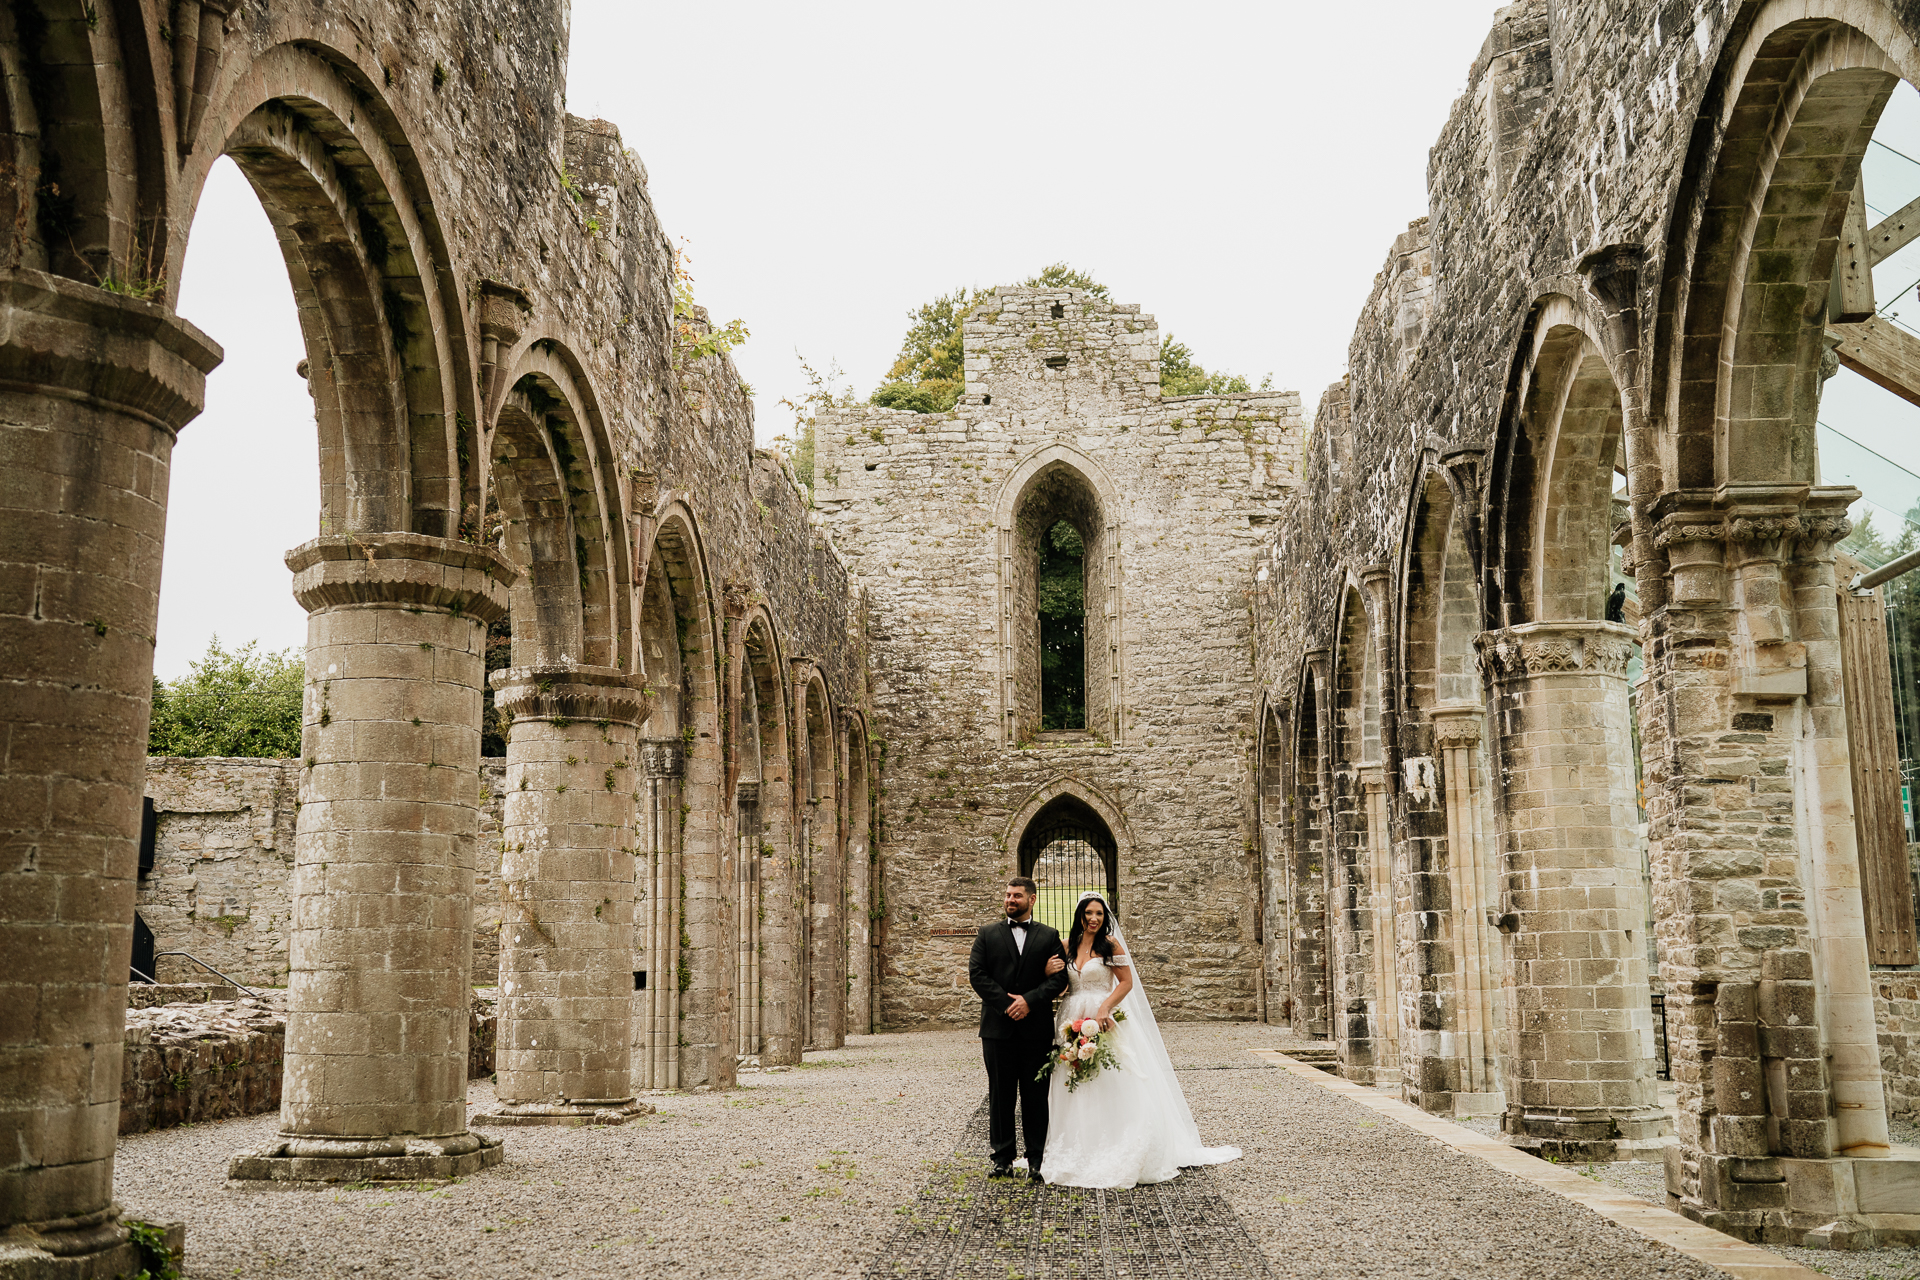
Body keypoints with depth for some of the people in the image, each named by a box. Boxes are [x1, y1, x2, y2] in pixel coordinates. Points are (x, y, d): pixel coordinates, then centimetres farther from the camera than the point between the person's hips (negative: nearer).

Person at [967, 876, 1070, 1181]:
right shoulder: (987, 934, 8)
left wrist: (1029, 1000, -15)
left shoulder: (1049, 936, 7)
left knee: (1036, 1096, 4)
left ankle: (1036, 1159, 12)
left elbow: (1060, 977, -2)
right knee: (1000, 1096, 5)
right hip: (998, 1027, 1)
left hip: (1037, 1029, 0)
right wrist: (1007, 1003, -11)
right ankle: (1003, 1159, 11)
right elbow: (976, 974, -2)